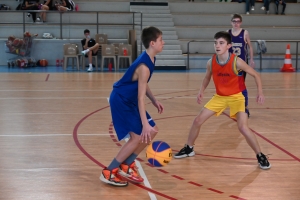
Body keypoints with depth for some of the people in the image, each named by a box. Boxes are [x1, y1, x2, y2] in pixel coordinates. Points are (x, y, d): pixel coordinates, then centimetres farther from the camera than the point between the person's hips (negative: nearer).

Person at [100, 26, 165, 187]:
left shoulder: (150, 60, 3)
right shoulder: (144, 66, -27)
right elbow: (140, 98, -29)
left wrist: (154, 101, 13)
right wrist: (144, 124, -31)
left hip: (129, 101, 10)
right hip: (121, 101, -10)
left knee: (152, 131, 9)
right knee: (138, 137, -13)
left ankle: (126, 166, 17)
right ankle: (108, 173, -4)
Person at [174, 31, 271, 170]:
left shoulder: (236, 62, -24)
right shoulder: (211, 62, -13)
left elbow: (255, 75, -13)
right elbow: (207, 77, 11)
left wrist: (260, 92, -24)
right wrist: (201, 91, -2)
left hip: (236, 97, -4)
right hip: (219, 97, 4)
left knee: (243, 127, -19)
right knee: (198, 120, 2)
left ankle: (260, 156, -1)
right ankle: (189, 149, 24)